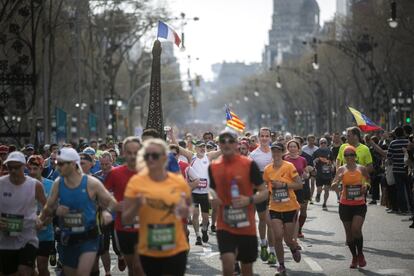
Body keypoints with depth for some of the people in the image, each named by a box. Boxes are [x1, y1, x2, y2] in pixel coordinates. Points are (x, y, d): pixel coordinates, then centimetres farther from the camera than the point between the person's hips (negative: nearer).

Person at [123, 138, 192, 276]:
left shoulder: (179, 182, -1)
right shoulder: (136, 182, -4)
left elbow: (188, 210, 15)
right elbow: (125, 219, -1)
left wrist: (185, 211, -7)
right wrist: (137, 206, -19)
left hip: (176, 249, -1)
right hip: (148, 251, 1)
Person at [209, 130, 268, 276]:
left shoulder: (249, 164, -8)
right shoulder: (213, 167, 2)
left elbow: (264, 192, -4)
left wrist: (249, 200, -22)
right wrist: (213, 199, -4)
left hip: (247, 226, -1)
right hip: (224, 226, 1)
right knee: (227, 263, -18)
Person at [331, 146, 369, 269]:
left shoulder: (362, 169, -1)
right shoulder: (341, 169, -3)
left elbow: (368, 180, 17)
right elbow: (333, 185, -9)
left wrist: (366, 185, -4)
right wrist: (338, 180, -30)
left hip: (360, 204, -1)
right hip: (345, 205, 1)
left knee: (356, 229, -17)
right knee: (349, 233, 7)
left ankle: (360, 254, 4)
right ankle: (354, 257, 23)